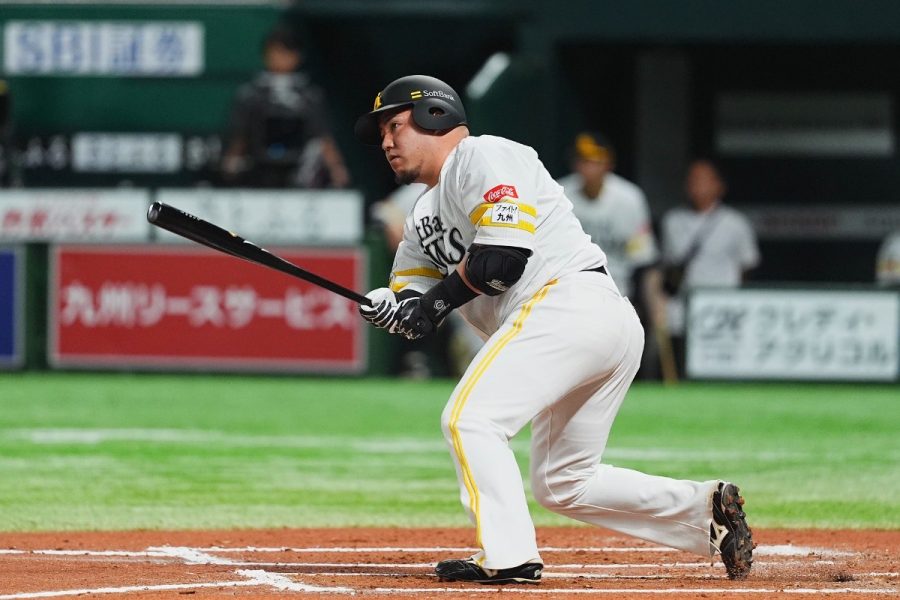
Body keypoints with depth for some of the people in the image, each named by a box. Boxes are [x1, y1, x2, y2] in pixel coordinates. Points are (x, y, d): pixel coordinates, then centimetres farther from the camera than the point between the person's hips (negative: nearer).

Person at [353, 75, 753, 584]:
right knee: (563, 485, 15)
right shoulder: (426, 217, 27)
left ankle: (508, 556, -22)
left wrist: (436, 300, -5)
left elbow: (504, 256, -15)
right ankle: (707, 509, 10)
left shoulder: (482, 156, -2)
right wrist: (389, 307, -5)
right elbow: (412, 294, 19)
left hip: (571, 299, -10)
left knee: (470, 418, -16)